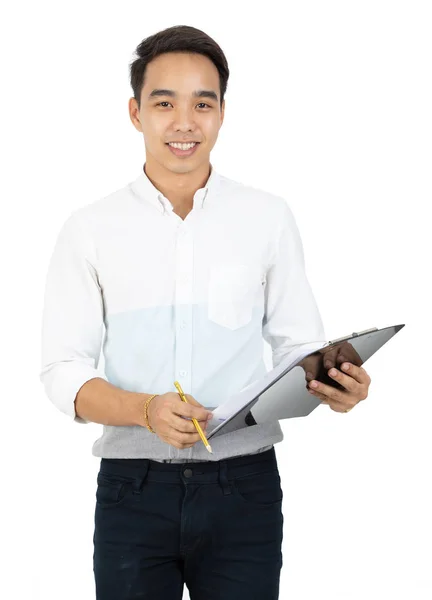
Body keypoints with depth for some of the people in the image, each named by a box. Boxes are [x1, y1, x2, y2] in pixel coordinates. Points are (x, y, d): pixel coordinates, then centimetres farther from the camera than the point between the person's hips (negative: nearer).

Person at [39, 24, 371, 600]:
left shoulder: (269, 218, 3)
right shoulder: (90, 229, 1)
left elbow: (299, 344, 6)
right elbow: (63, 371, -1)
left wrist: (333, 384, -17)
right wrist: (146, 410, -19)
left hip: (245, 488, 1)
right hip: (133, 490, 0)